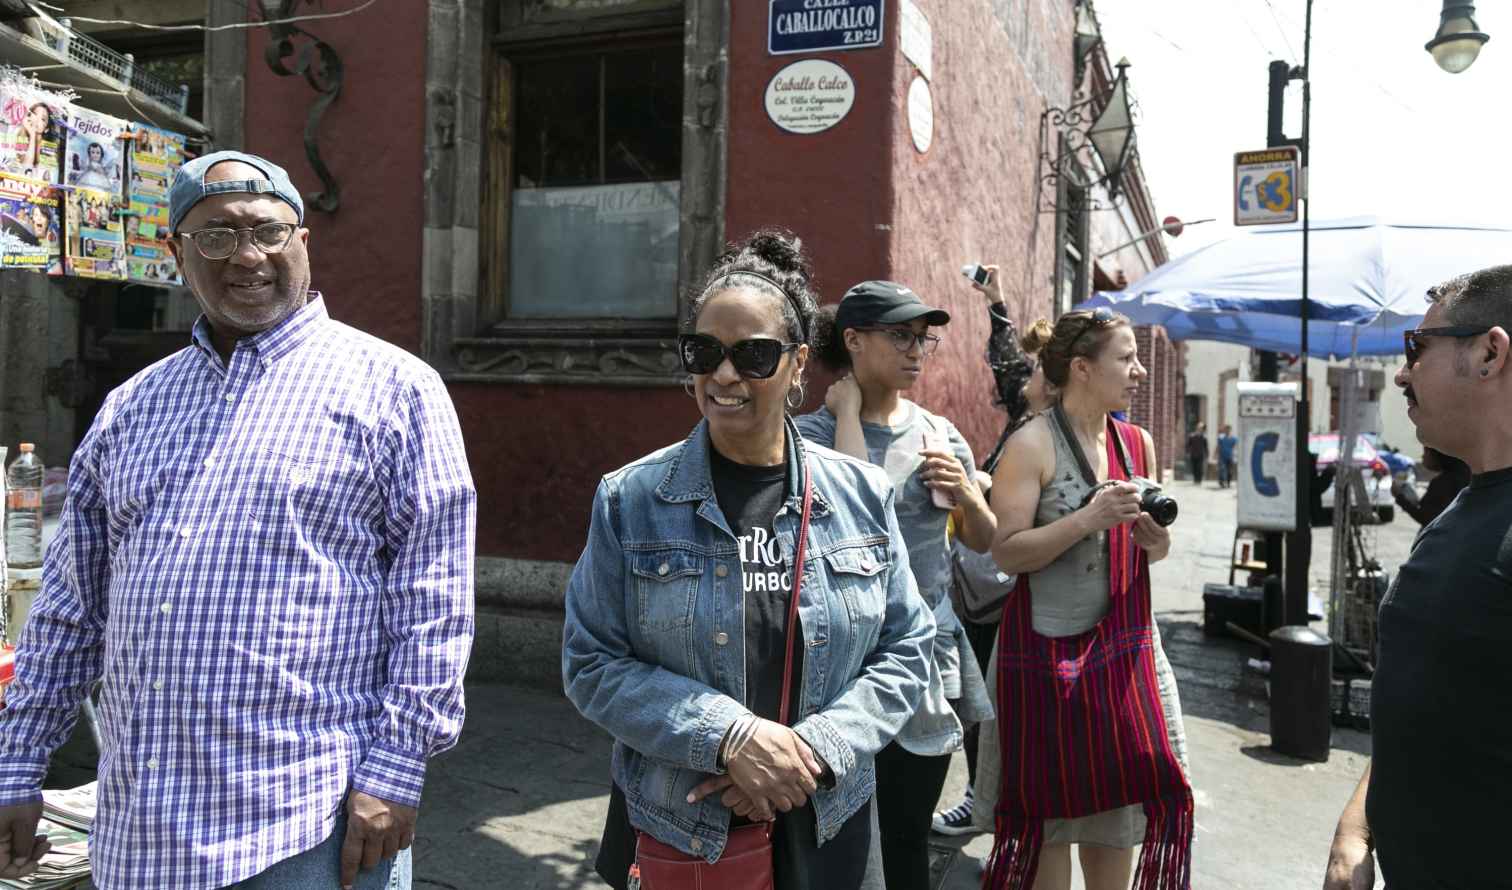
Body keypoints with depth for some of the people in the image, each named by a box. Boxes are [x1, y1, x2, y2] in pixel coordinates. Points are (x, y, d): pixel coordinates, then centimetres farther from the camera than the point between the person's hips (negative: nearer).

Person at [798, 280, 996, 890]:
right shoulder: (814, 433, -7)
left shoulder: (940, 433, 8)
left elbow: (984, 541, 14)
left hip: (929, 655, 5)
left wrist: (965, 493, -7)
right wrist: (848, 409, -16)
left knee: (909, 839, 14)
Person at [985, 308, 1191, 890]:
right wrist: (1087, 519, -23)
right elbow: (1006, 553, -15)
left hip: (1124, 644, 6)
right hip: (1050, 648, -5)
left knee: (1120, 793, 11)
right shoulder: (1033, 444, -11)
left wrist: (1152, 532, -6)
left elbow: (1154, 551, 17)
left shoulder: (1137, 443, 7)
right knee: (1051, 800, 5)